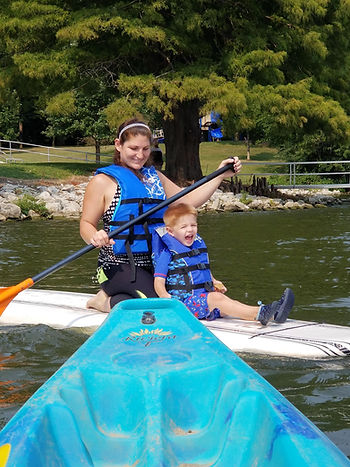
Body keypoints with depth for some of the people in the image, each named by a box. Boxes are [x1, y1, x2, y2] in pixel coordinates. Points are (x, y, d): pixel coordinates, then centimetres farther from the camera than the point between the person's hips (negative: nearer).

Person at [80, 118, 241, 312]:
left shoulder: (154, 176, 17)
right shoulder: (103, 181, -3)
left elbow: (187, 201, 18)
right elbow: (86, 224, -4)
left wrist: (221, 175, 12)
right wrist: (95, 238, -27)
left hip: (155, 265, 7)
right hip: (119, 267, -7)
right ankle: (109, 301, -1)